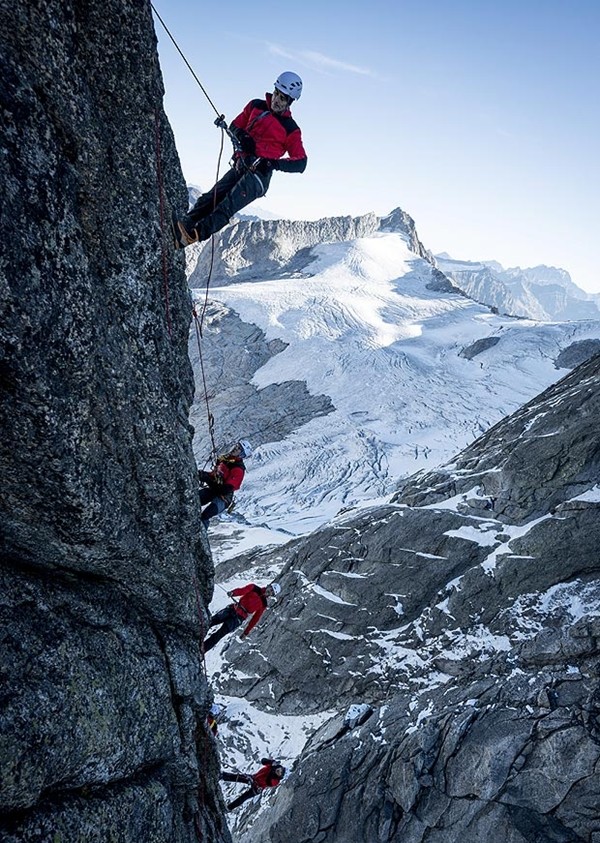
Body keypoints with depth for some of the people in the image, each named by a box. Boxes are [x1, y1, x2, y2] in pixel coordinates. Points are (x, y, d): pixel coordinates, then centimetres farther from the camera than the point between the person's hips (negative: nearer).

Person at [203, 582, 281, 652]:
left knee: (219, 634, -13)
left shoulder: (263, 605, 5)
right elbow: (242, 590, -11)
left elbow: (255, 619, 7)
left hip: (238, 618, -2)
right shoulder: (254, 588, 5)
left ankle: (202, 650, -10)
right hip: (231, 609, 2)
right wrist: (233, 593, -32)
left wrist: (246, 632, 5)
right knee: (211, 621, -7)